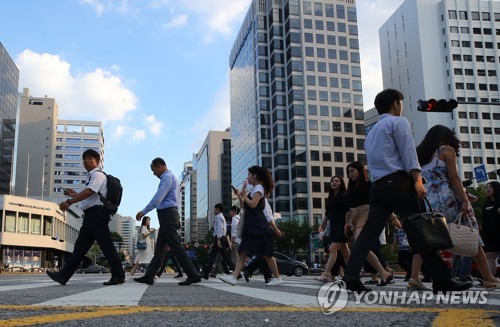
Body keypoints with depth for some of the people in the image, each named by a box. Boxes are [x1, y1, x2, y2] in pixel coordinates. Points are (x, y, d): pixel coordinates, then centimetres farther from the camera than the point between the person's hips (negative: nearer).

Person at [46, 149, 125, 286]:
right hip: (90, 215, 10)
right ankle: (63, 275, 6)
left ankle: (118, 276, -1)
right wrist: (75, 195, 19)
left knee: (106, 245, -7)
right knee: (80, 246, 6)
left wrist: (69, 201, -24)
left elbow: (89, 192, -21)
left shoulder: (98, 174, -7)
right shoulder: (91, 176, 22)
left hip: (97, 213, -10)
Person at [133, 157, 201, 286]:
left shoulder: (167, 177, -9)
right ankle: (149, 276, 12)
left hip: (167, 214, -10)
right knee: (159, 248, 9)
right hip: (168, 215, 10)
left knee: (175, 247, -11)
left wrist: (143, 212, -13)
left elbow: (158, 198, -17)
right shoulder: (170, 177, 22)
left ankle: (193, 275, -12)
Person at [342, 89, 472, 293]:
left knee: (370, 230, -2)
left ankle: (351, 276, -14)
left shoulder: (372, 131, 29)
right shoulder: (398, 122, 6)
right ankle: (442, 280, -2)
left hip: (377, 185, 7)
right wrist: (417, 180, -15)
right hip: (397, 181, -7)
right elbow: (408, 152, -7)